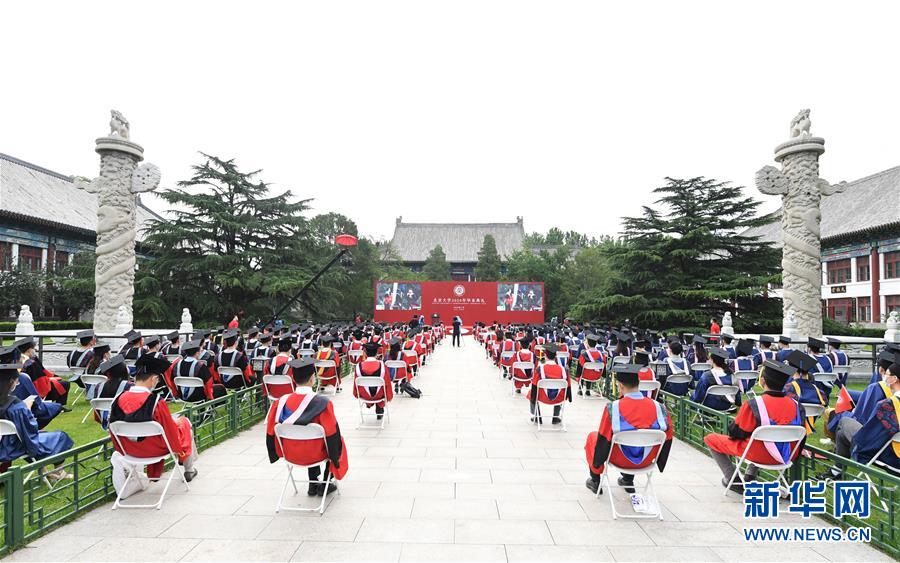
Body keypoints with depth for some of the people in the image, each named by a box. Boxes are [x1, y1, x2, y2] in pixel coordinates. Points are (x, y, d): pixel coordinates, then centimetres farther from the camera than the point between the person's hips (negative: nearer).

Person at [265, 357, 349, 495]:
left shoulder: (281, 402, -16)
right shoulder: (322, 403, -25)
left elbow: (271, 432, -4)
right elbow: (332, 435, -18)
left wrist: (281, 453, 13)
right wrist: (335, 457, 1)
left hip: (290, 454, 4)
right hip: (315, 455, -3)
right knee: (337, 441, 26)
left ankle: (313, 485, 36)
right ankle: (325, 485, 28)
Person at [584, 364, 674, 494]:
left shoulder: (612, 407, -27)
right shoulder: (658, 407, -18)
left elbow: (604, 438, -16)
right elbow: (667, 438, -7)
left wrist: (596, 464, 2)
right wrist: (658, 463, 12)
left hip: (620, 459, -3)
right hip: (646, 461, 3)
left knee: (592, 436, 25)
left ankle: (595, 482, 30)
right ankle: (628, 480, 41)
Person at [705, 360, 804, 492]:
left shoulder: (753, 405, -23)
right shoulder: (795, 405, -8)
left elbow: (735, 433, -13)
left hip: (761, 455, -5)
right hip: (787, 456, 6)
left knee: (710, 439, 9)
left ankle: (733, 480, 8)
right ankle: (750, 476, 27)